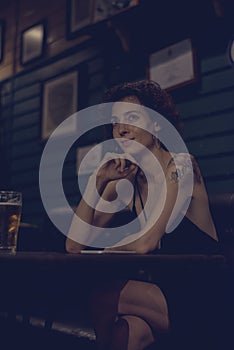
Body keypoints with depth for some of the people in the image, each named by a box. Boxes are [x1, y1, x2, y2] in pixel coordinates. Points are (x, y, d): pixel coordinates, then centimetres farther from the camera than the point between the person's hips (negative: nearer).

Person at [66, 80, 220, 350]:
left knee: (103, 297, -21)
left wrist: (102, 250, 0)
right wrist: (98, 180, -5)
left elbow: (145, 243, -19)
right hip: (160, 294, 4)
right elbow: (74, 246, 0)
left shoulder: (181, 165, -10)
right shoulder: (123, 183, 6)